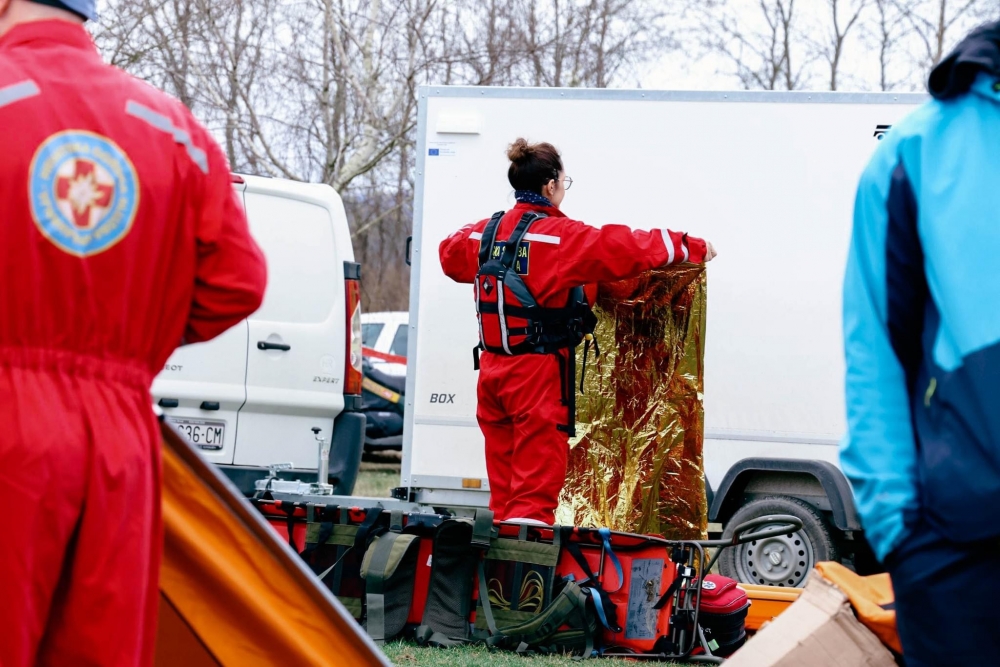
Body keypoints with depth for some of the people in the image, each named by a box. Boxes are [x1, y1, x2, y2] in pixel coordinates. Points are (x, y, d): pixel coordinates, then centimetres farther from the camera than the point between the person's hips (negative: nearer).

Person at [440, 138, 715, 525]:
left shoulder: (486, 232, 9)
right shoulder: (558, 236, -13)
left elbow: (451, 253, 30)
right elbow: (620, 250, -17)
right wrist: (692, 247, -7)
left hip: (493, 369, 8)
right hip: (538, 375, -7)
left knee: (504, 485, 13)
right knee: (535, 486, -6)